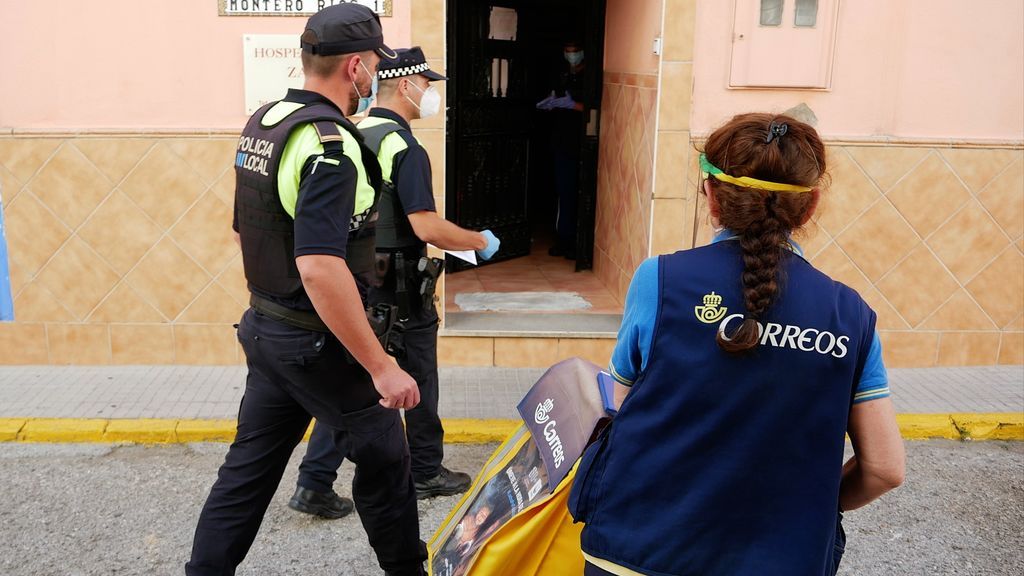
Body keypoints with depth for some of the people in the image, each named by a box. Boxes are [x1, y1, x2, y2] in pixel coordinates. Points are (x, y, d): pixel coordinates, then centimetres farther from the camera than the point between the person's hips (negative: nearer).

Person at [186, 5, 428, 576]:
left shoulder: (261, 123, 7)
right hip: (318, 342, -8)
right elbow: (320, 268, -32)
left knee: (251, 463, 16)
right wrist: (381, 367, -28)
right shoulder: (330, 144, -23)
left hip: (266, 329, 8)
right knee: (383, 456, 12)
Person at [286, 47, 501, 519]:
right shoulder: (404, 147, -18)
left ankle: (314, 484, 11)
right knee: (418, 382, 11)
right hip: (397, 289, -7)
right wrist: (481, 241, -10)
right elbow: (428, 227, -24)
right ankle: (426, 473, 27)